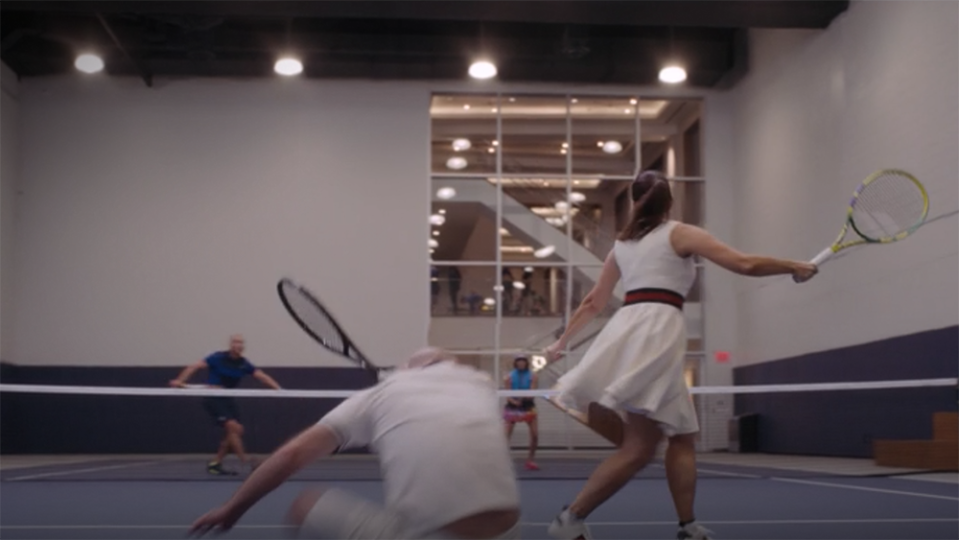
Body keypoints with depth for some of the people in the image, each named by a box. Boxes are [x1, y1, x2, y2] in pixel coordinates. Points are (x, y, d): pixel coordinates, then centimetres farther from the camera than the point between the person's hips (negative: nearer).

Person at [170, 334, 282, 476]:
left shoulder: (244, 364, 2)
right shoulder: (218, 358, -12)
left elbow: (262, 376, -2)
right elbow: (195, 367, -16)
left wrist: (277, 387, -19)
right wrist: (180, 380, -30)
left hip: (228, 400, 7)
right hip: (213, 398, -7)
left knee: (235, 432, 3)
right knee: (233, 426, -20)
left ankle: (215, 464, 13)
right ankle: (245, 461, -18)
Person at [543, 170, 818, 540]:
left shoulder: (622, 244, 23)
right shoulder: (680, 233, 6)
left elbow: (593, 303, 27)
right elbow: (744, 264, 1)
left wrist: (560, 343, 37)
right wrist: (794, 267, 15)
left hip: (627, 328, 7)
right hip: (656, 332, -7)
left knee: (682, 436, 12)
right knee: (639, 448, -9)